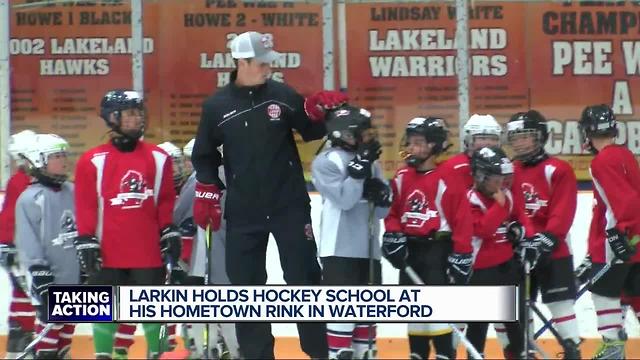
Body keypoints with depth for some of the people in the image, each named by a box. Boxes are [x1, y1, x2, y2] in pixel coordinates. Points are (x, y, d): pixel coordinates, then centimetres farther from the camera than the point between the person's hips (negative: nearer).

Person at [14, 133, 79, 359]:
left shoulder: (72, 192, 8)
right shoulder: (30, 199, -12)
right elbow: (29, 243, -13)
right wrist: (41, 277, -17)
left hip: (74, 275, 6)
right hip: (49, 277, -6)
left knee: (68, 323, 12)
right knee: (51, 322, -9)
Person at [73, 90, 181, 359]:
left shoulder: (158, 158, 6)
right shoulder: (93, 161, -3)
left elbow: (166, 201, 10)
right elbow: (85, 207, -3)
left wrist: (169, 233, 7)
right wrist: (86, 242, -7)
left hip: (149, 251, 2)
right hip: (108, 253, -2)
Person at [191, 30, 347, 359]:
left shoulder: (282, 95, -1)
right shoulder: (217, 106, -1)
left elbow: (310, 132, 8)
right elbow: (204, 156, 8)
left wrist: (318, 112, -12)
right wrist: (207, 194, 0)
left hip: (290, 206, -1)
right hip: (243, 212, 1)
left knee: (304, 277, 2)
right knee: (245, 285, 5)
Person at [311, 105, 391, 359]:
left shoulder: (370, 162, 12)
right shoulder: (326, 162, -9)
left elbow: (383, 210, 11)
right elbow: (345, 199, -20)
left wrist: (380, 192, -9)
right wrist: (360, 168, -20)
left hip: (368, 248, 7)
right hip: (340, 249, -7)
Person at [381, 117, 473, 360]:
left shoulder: (446, 180, -13)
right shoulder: (402, 178, 5)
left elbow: (462, 219, -13)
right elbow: (393, 212, 14)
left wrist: (461, 255, -14)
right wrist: (393, 236, -3)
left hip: (437, 249, -7)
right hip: (409, 249, 7)